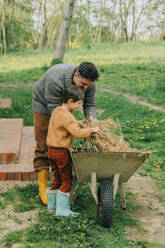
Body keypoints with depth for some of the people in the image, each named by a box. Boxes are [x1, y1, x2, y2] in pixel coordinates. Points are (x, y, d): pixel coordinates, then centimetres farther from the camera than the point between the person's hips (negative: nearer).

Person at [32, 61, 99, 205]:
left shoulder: (89, 83, -21)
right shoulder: (55, 80, -40)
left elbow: (90, 104, -13)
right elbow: (54, 109, -35)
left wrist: (90, 117, -35)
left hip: (64, 106, 6)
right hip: (44, 105, -5)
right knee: (43, 147, -7)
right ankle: (43, 188, -4)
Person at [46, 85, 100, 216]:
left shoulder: (57, 111, 9)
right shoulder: (67, 116, -21)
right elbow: (78, 133, -28)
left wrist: (77, 124, 8)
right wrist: (91, 130, -15)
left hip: (52, 150, 9)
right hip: (62, 152, -9)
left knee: (57, 178, 20)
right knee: (67, 181, 2)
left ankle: (52, 203, 30)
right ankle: (62, 209, 6)